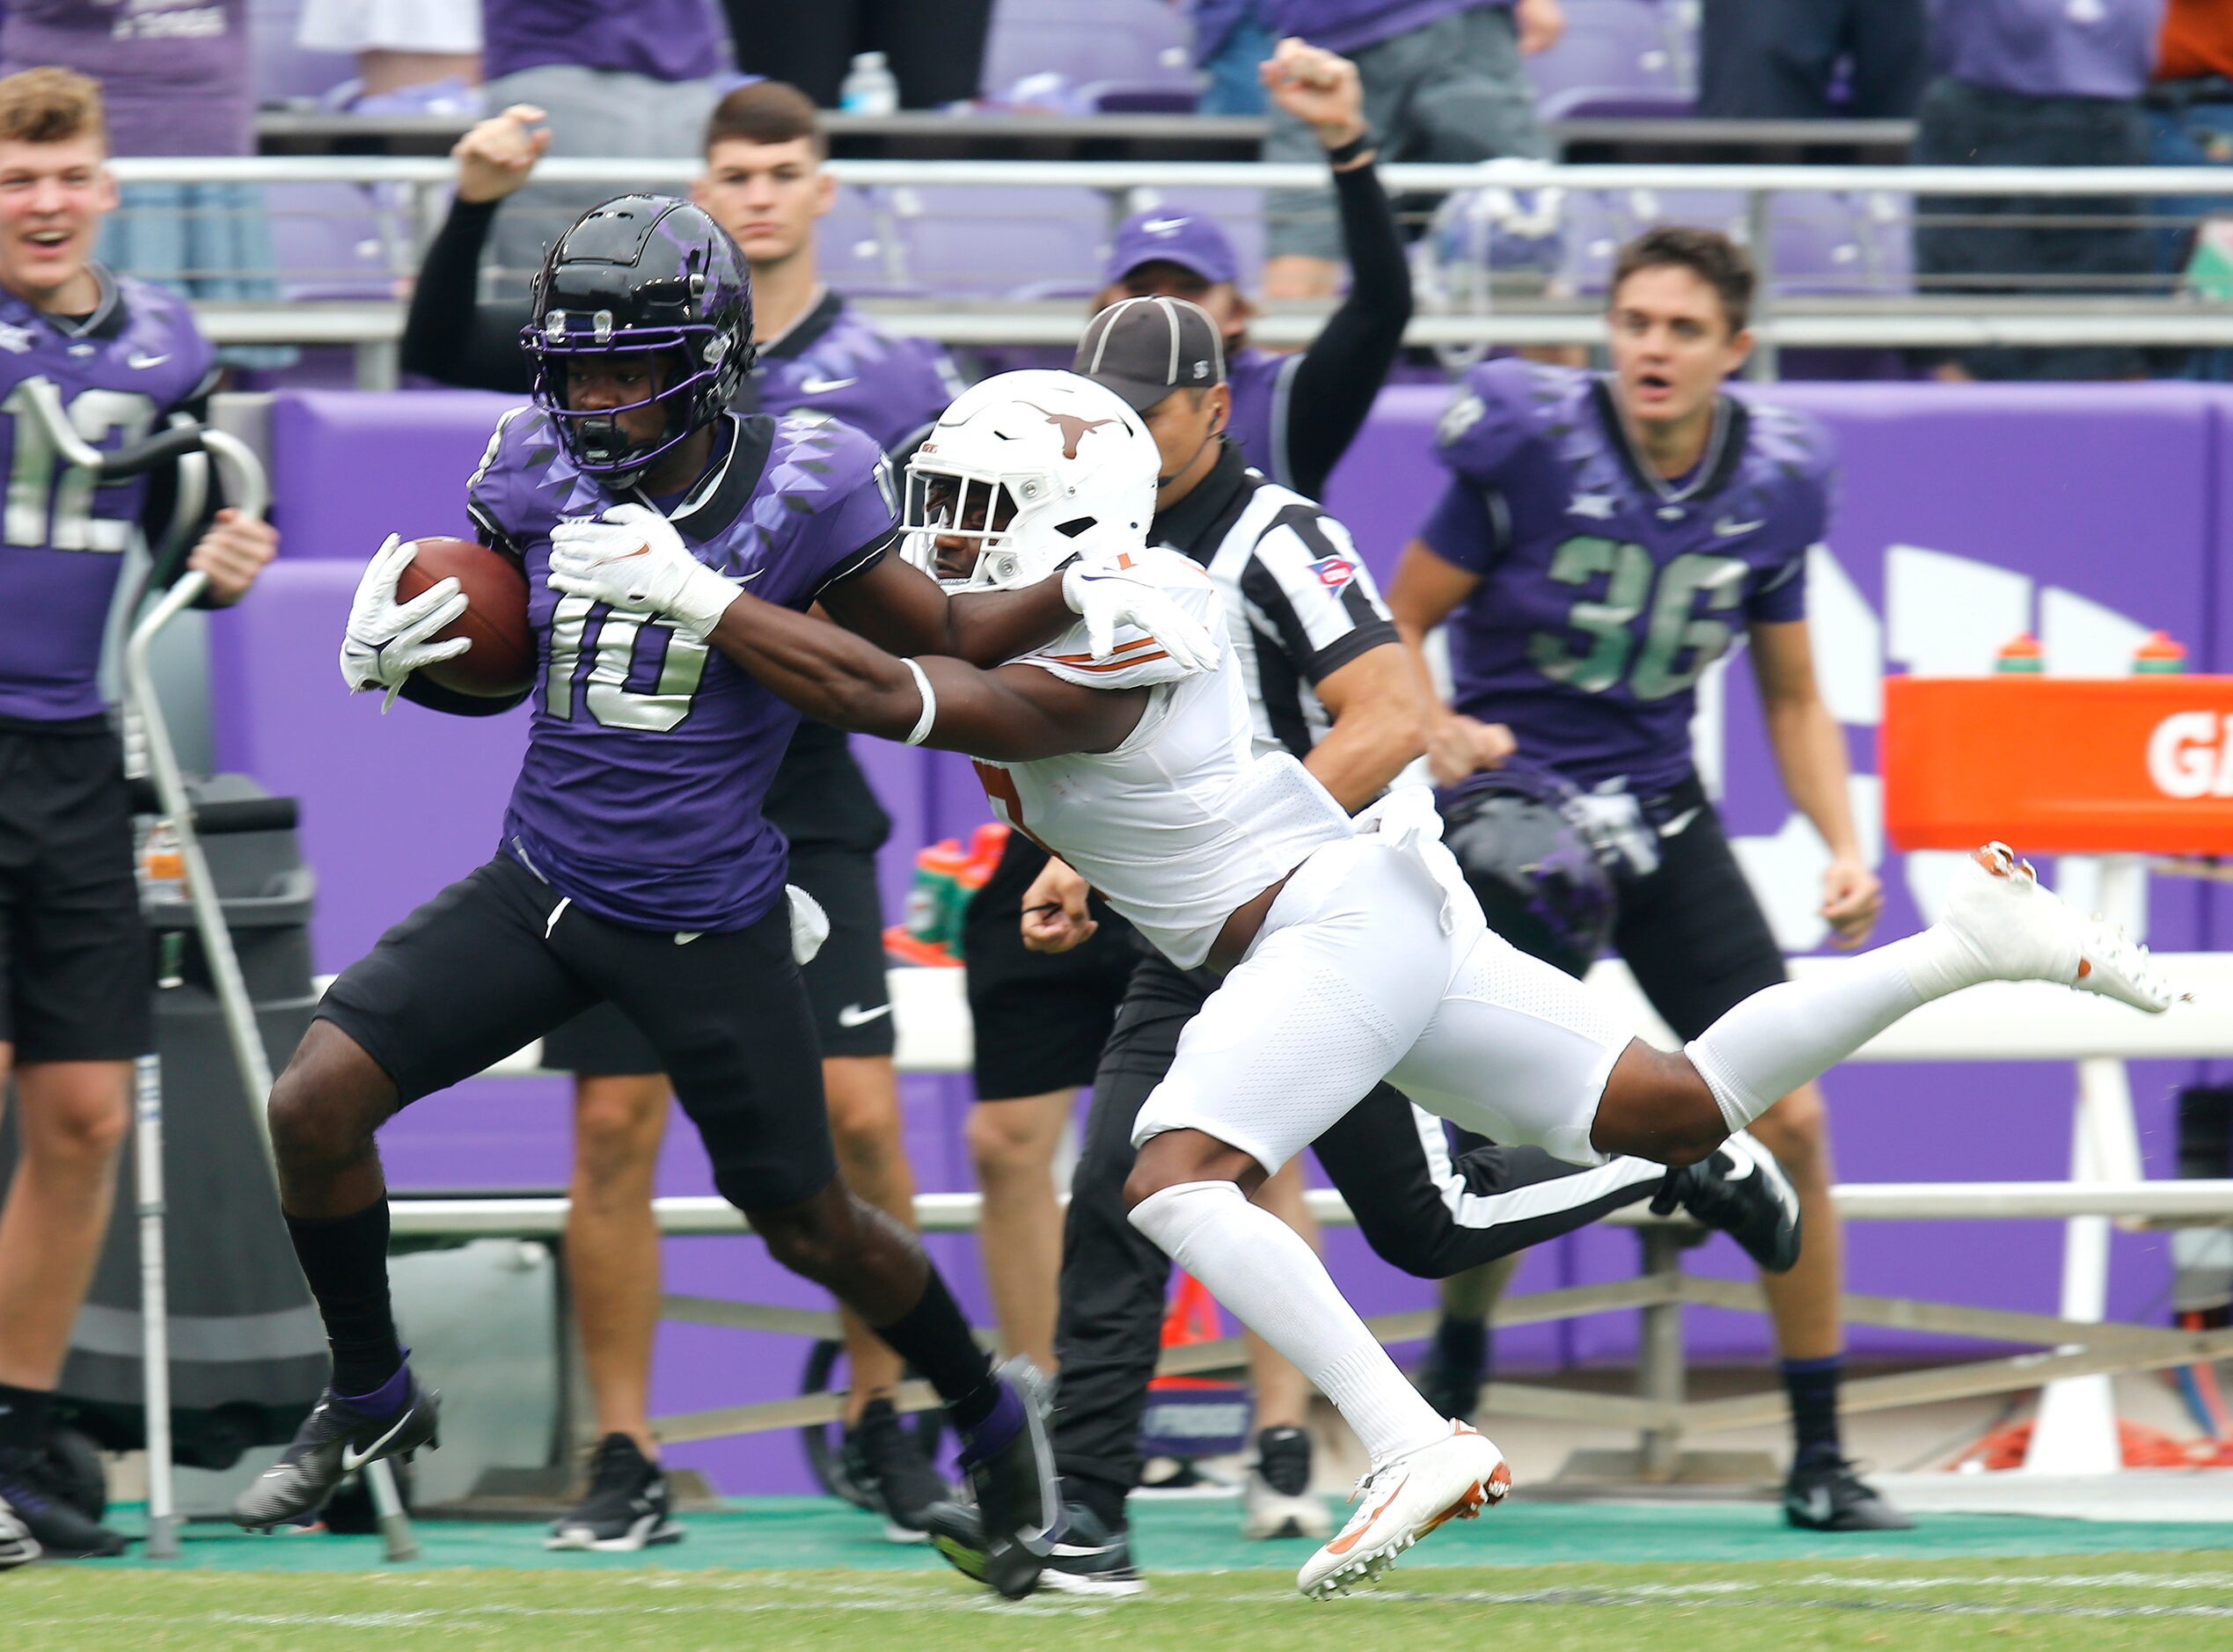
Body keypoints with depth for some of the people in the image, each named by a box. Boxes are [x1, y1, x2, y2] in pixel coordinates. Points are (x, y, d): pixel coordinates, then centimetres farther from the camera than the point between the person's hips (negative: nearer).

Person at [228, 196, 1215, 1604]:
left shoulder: (801, 494, -14)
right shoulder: (539, 478, -5)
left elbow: (942, 647, 0)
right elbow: (490, 666, 9)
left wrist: (1077, 593, -17)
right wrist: (389, 659, -13)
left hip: (708, 930, -3)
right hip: (542, 890, 3)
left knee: (811, 1225, 8)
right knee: (315, 1104, -10)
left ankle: (993, 1419, 37)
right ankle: (371, 1397, 13)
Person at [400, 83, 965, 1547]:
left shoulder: (896, 380, 3)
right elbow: (439, 351, -5)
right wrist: (473, 208, -19)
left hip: (802, 808, -1)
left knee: (860, 1120, -7)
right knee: (615, 1128, -1)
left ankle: (882, 1425, 12)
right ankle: (626, 1464, 8)